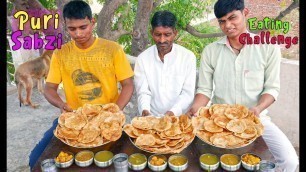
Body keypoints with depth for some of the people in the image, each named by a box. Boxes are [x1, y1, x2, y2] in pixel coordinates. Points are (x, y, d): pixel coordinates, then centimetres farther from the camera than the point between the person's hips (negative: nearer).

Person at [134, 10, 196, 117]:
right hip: (151, 118, 1)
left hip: (179, 118, 0)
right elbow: (143, 92, 0)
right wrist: (145, 110, -19)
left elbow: (188, 93, -3)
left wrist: (174, 112, -18)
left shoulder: (188, 57, -2)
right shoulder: (142, 58, 1)